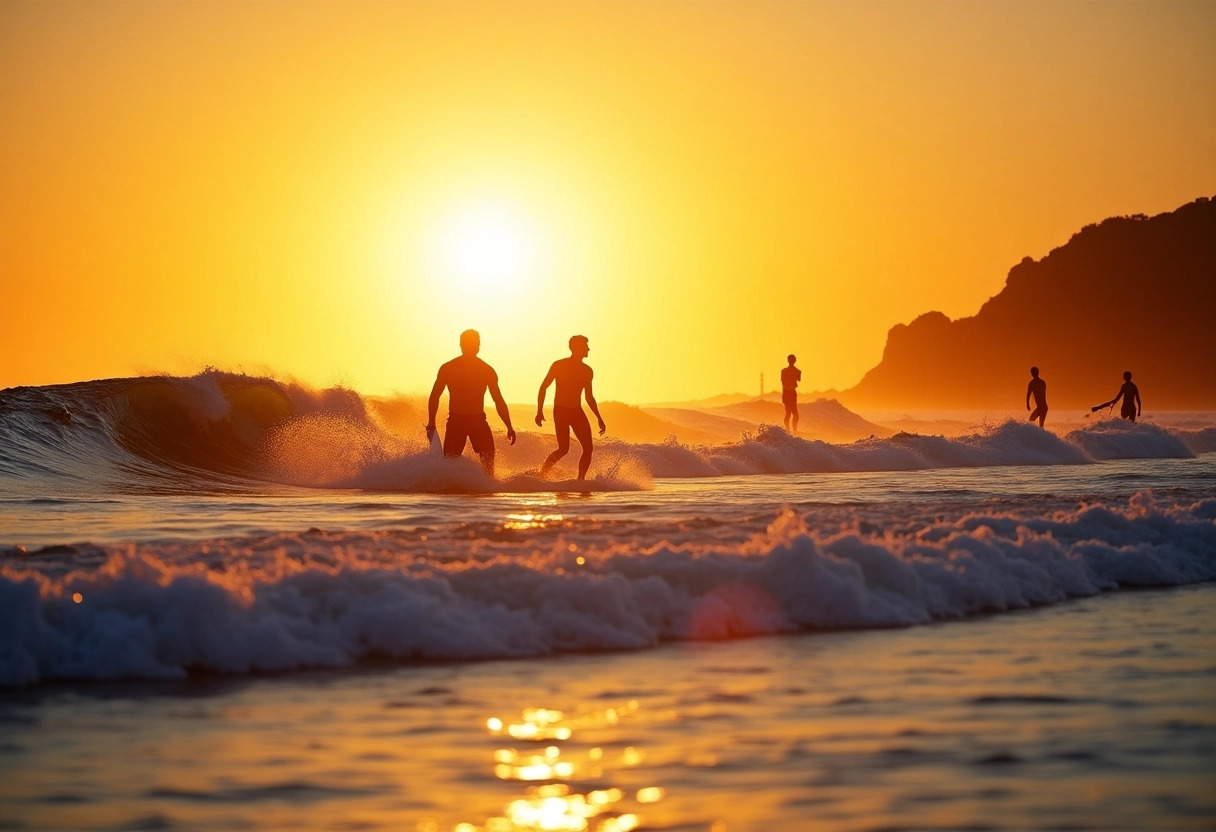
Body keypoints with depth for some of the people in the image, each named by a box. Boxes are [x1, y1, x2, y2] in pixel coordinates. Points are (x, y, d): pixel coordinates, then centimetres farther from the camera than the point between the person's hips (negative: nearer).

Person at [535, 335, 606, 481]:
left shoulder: (587, 371, 10)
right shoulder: (559, 365, -5)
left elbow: (589, 397, 19)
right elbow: (543, 387, -2)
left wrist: (599, 418, 15)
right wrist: (539, 411, -9)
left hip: (577, 413, 6)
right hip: (560, 412, -6)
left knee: (588, 448, -7)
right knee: (564, 448, -15)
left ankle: (580, 480, -1)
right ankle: (541, 473, 1)